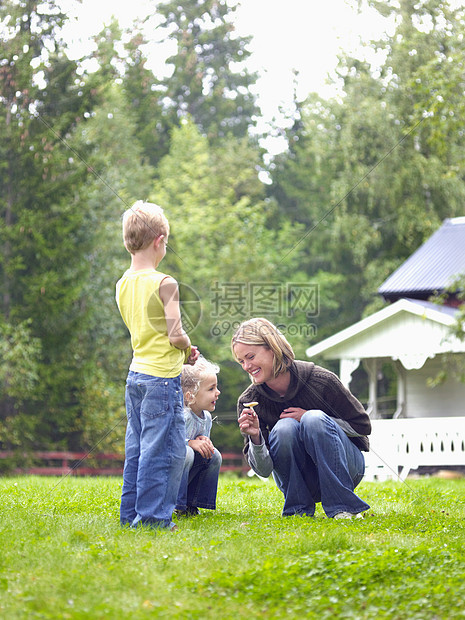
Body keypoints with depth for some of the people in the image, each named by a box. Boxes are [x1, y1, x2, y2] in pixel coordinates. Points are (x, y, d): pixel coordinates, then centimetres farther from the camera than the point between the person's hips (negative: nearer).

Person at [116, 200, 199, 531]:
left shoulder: (123, 284, 10)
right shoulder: (164, 283, -14)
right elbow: (176, 335, -17)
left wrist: (183, 352, 15)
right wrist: (189, 348, 5)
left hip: (136, 373, 8)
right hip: (162, 377, -8)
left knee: (137, 448, 13)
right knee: (166, 448, -2)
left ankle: (131, 513, 17)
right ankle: (153, 514, -1)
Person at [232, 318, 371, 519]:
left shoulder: (320, 380, -18)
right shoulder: (248, 402, -10)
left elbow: (362, 425, -7)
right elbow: (264, 470, -10)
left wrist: (313, 420, -18)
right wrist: (255, 438, -31)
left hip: (344, 467, -2)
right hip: (296, 478, 2)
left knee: (314, 419, -30)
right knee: (284, 427, -28)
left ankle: (342, 507, -26)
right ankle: (299, 509, -13)